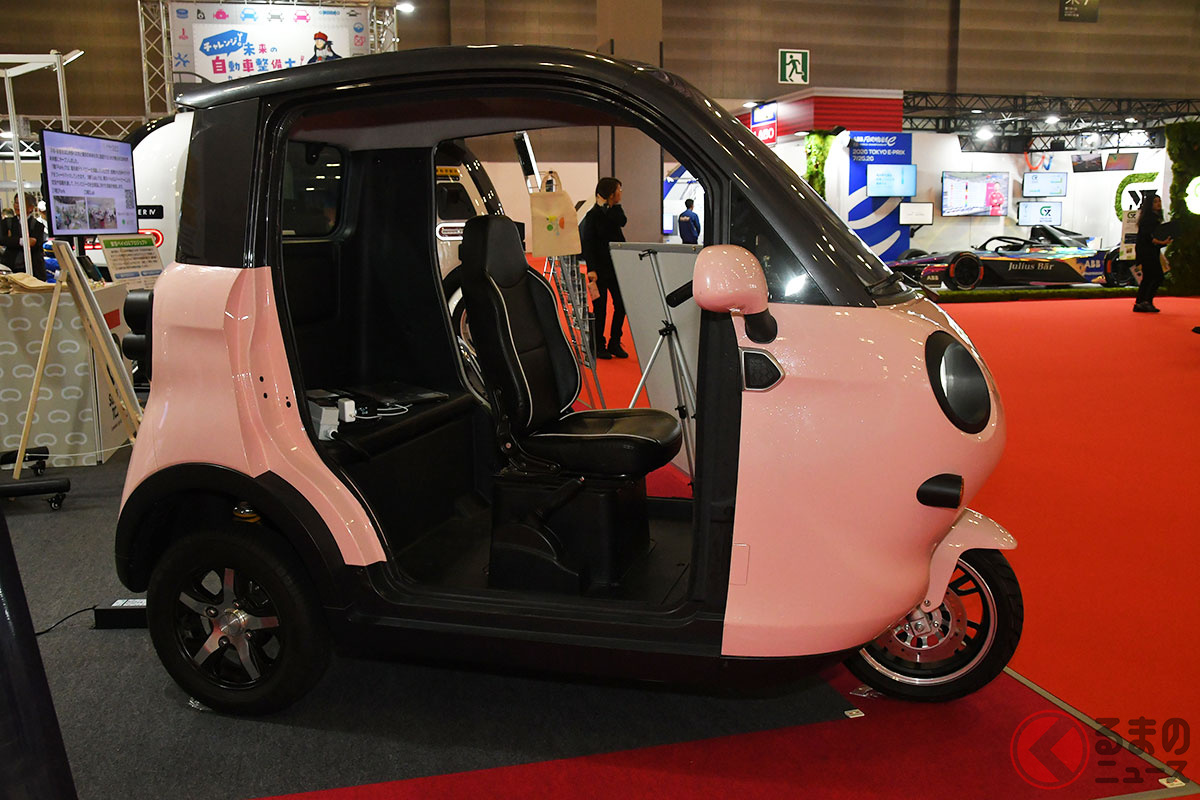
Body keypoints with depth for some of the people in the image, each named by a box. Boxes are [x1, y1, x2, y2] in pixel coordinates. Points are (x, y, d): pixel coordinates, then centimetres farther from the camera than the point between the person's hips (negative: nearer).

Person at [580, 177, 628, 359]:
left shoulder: (614, 212, 12)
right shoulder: (593, 215, -9)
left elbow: (621, 221, -10)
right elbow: (587, 243, -12)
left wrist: (605, 207, -10)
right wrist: (591, 269, -19)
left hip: (615, 266, 7)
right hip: (600, 268, -7)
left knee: (621, 304, 6)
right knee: (600, 308, 0)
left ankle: (614, 343, 18)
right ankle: (597, 346, 11)